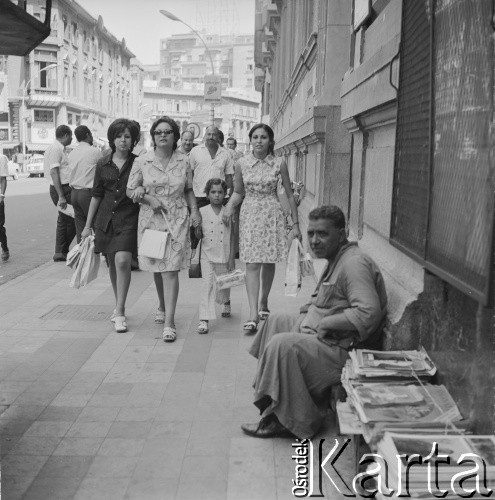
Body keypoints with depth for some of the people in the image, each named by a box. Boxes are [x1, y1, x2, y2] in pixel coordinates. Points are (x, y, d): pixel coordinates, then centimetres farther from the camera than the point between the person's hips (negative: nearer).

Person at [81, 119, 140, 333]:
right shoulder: (103, 164, 6)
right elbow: (96, 195, 11)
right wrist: (87, 225, 11)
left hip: (128, 219, -4)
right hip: (105, 219, 4)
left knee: (122, 261, -19)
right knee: (112, 264, 11)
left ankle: (119, 312, -12)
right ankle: (119, 306, 29)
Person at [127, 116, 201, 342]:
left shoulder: (183, 161, 3)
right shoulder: (142, 161, -1)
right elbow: (130, 190, 4)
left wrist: (194, 210, 1)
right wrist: (149, 198, -12)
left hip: (177, 220, -1)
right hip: (150, 219, 1)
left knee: (171, 270, -8)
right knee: (157, 268, 13)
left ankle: (169, 322, -7)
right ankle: (162, 306, 38)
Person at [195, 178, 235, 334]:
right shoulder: (202, 212, -1)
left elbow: (232, 237, 0)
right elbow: (198, 236, 6)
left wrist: (231, 259, -2)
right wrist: (198, 233, -17)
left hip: (224, 257, 1)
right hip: (207, 256, -1)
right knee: (207, 284, -11)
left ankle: (226, 302, 47)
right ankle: (204, 319, -11)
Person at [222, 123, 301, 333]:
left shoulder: (279, 163, -3)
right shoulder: (241, 163, -1)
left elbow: (290, 194, 2)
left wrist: (295, 223, 2)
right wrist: (229, 206, -10)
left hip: (272, 215, 0)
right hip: (250, 214, 0)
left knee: (269, 262, 10)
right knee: (252, 264, -8)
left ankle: (263, 302, 32)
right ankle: (253, 313, -10)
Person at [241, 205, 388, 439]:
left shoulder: (354, 264, -21)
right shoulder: (336, 260, 12)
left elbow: (369, 312, -32)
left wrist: (325, 323, -24)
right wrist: (311, 308, 7)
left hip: (343, 350, -11)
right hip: (322, 335, 11)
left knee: (282, 345, -25)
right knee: (277, 321, 20)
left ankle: (292, 421, -8)